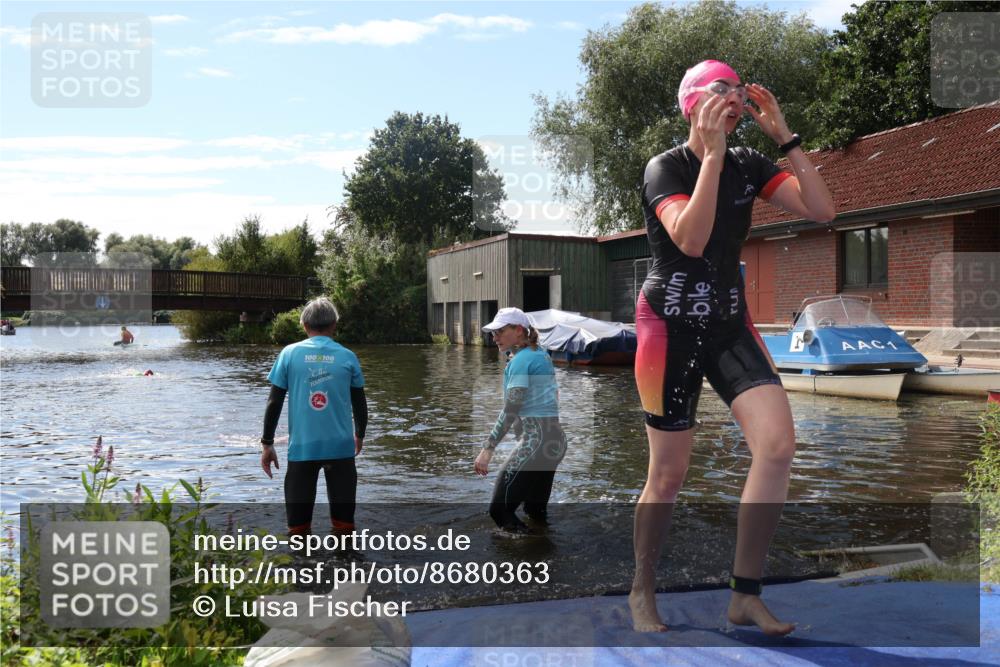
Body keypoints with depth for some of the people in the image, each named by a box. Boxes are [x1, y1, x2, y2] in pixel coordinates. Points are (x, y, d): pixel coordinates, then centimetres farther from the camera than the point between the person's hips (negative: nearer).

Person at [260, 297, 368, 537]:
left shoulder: (290, 353, 1)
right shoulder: (347, 356, 2)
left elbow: (274, 402, 0)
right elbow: (360, 404, 9)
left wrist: (267, 443, 9)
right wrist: (359, 436, 26)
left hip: (301, 447, 0)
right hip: (341, 446, 0)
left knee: (297, 527, 8)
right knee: (344, 523, 8)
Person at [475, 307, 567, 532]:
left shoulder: (520, 360, -12)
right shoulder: (541, 354, 14)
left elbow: (510, 410, -19)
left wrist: (488, 449, -21)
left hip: (536, 440, -10)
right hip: (555, 438, 10)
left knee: (500, 509, -5)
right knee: (536, 510, 20)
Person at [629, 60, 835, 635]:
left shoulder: (750, 165, 7)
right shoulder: (666, 167, -7)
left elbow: (822, 210, -5)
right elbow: (691, 239, -26)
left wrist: (784, 135, -8)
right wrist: (714, 152, -24)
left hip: (730, 323, 5)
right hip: (671, 327, -4)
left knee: (779, 443, -15)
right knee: (669, 475, 0)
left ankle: (746, 596, -2)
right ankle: (643, 591, 24)